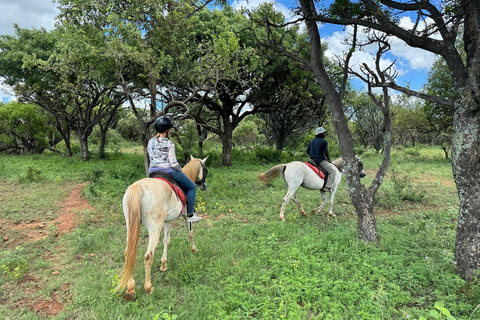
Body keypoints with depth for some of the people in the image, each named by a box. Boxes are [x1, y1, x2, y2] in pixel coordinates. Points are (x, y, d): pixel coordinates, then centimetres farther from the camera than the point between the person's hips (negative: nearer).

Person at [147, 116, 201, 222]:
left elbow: (151, 159, 13)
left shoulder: (150, 142, 7)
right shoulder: (169, 144, -13)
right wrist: (180, 169, 3)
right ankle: (189, 214, 13)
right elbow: (173, 163, -15)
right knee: (191, 187, 13)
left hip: (152, 172, 6)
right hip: (168, 171, -6)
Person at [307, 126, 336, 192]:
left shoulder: (312, 141, 15)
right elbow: (326, 152, -9)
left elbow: (308, 151, 16)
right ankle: (327, 187, -15)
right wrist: (329, 160, 5)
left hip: (313, 160, 9)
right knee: (332, 171, -3)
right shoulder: (323, 141, -9)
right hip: (320, 160, -9)